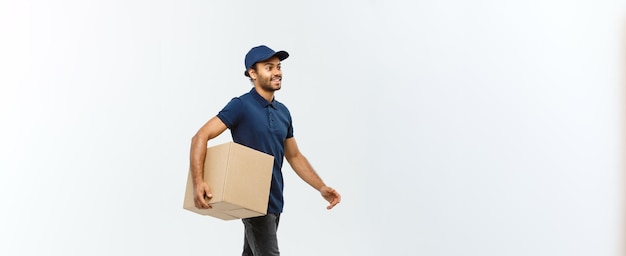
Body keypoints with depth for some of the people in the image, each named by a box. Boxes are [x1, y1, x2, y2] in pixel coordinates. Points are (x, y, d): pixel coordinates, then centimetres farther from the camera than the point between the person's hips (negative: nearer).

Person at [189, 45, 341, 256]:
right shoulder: (241, 106, -13)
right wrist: (198, 182, -31)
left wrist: (321, 187, 6)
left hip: (274, 201, 7)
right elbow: (201, 137, -17)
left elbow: (294, 156, 17)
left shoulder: (283, 112, 10)